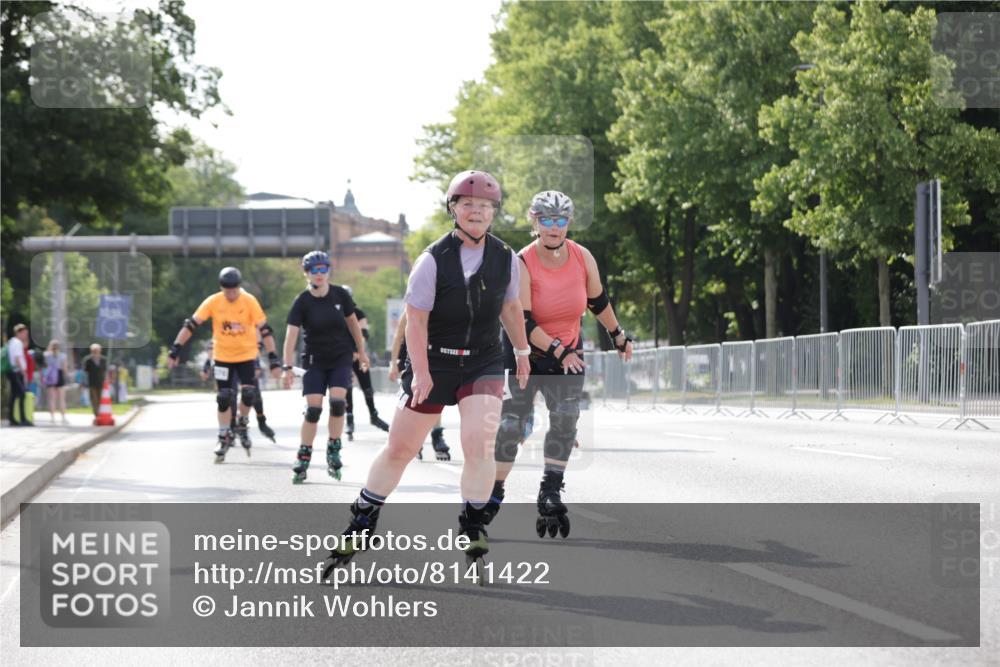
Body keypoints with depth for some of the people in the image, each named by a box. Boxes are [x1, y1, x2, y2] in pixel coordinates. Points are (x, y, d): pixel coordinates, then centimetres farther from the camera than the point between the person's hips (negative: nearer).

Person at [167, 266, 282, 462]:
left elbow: (264, 329, -14)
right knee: (223, 399, 1)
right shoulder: (213, 302, -13)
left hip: (246, 355, -1)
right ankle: (224, 438, 16)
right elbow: (191, 324, -12)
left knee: (248, 394, -13)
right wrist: (175, 349, -17)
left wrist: (273, 359, -17)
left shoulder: (249, 301, -15)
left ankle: (242, 425, 15)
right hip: (223, 356, 1)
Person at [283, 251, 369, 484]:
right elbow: (291, 334, -19)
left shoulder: (340, 295, -6)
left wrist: (361, 351, 12)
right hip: (315, 360, -1)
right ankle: (303, 460, 3)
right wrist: (287, 367, -27)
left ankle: (333, 452, 1)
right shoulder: (302, 302, -12)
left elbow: (352, 322, 7)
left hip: (341, 358, 1)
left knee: (337, 402, -15)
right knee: (313, 408, -8)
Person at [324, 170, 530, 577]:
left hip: (484, 364, 2)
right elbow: (415, 318, -16)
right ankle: (360, 524, 20)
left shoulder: (506, 259, -1)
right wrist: (420, 372, -23)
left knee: (479, 444, -17)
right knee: (399, 449, 5)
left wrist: (522, 351, 24)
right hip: (433, 362, -2)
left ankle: (473, 531, -2)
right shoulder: (434, 260, -14)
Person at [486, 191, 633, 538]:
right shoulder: (522, 264, -19)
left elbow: (598, 301, 11)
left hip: (569, 352, 3)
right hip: (525, 353, -3)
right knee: (511, 423, -4)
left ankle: (550, 494, -11)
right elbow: (522, 322, -23)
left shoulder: (583, 258, -7)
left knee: (566, 417, -14)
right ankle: (493, 494, 11)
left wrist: (618, 336, 20)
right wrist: (557, 351, -30)